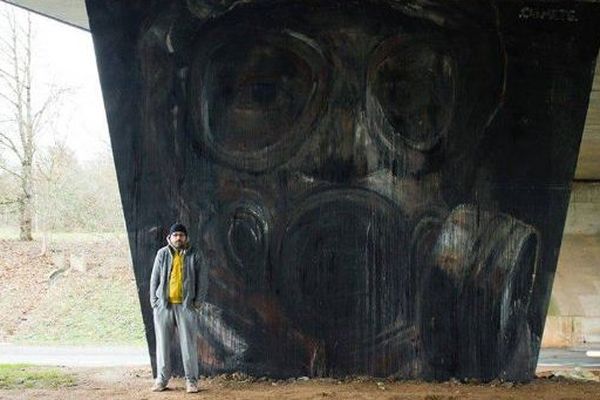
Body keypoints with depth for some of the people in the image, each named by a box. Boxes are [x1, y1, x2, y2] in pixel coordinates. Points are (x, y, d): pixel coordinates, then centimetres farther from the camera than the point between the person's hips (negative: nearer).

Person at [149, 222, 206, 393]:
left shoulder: (194, 254, 4)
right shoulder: (162, 254, 6)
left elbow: (201, 279, 4)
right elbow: (154, 278, 8)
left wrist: (198, 301, -3)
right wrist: (154, 300, 0)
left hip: (186, 305, -1)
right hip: (164, 304, 1)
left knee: (189, 344, -1)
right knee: (163, 343, 5)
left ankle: (191, 380, 6)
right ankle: (162, 379, 15)